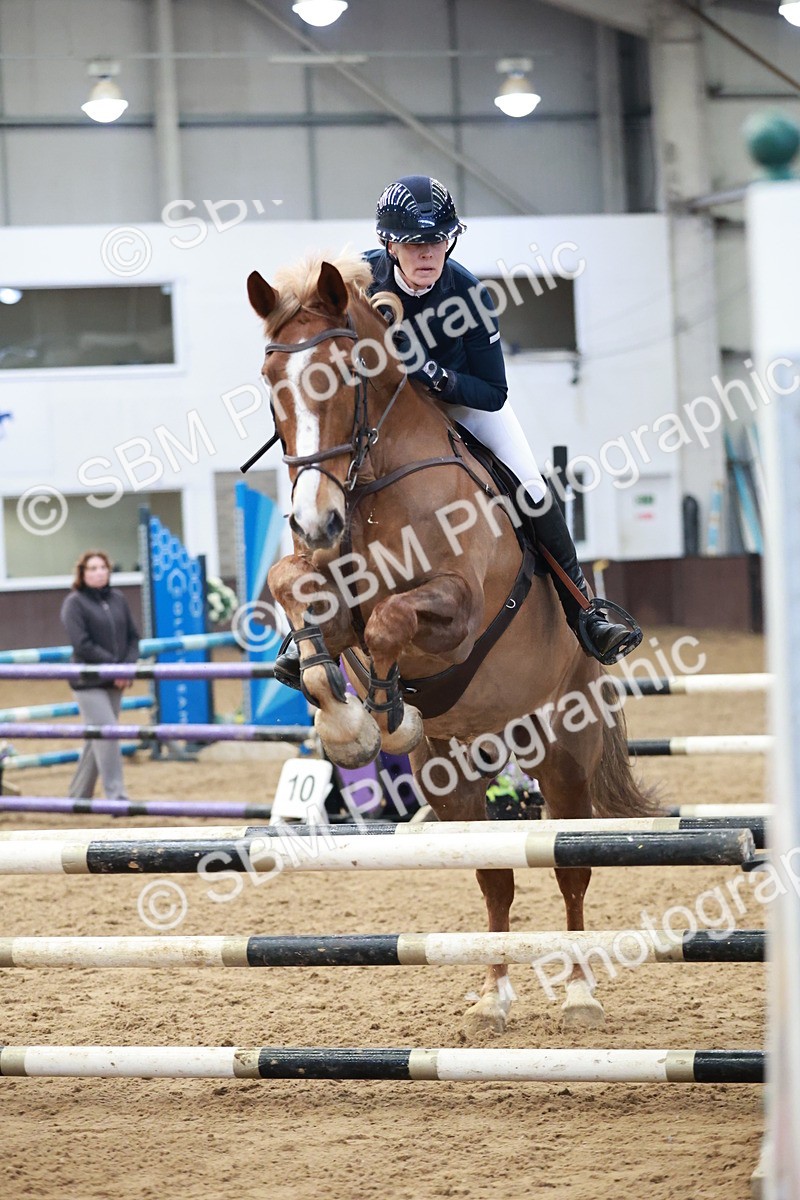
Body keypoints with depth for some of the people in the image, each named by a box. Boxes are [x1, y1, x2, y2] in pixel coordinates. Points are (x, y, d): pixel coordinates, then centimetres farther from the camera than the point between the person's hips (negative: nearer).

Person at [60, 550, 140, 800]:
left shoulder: (117, 599, 9)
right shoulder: (74, 603, -7)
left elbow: (132, 637, 11)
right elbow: (82, 645, -14)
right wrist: (115, 665, -16)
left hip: (115, 683, 6)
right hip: (89, 682, -6)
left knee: (98, 740, 11)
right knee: (107, 734, -14)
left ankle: (78, 796, 23)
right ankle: (116, 796, -13)